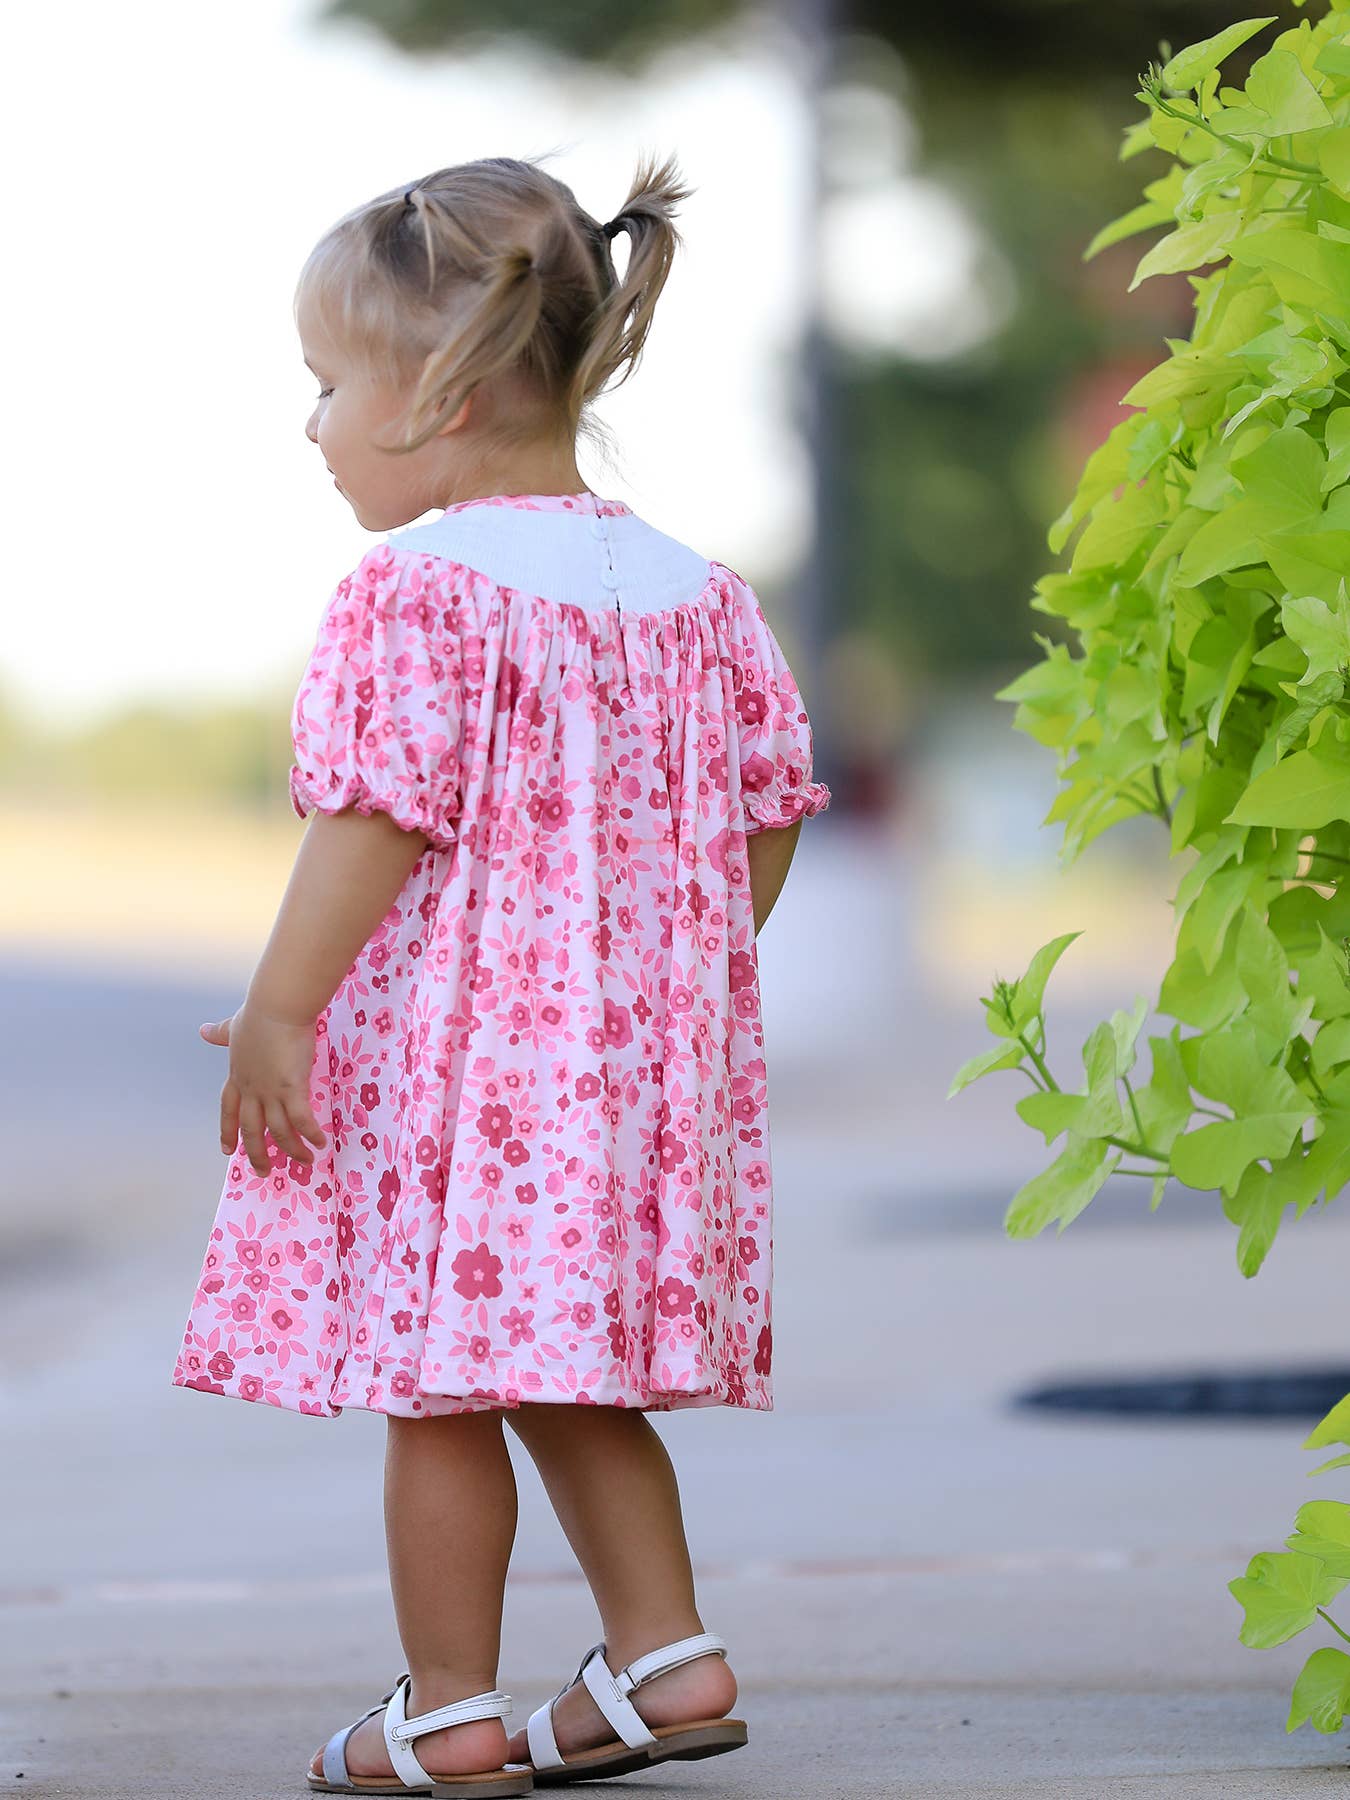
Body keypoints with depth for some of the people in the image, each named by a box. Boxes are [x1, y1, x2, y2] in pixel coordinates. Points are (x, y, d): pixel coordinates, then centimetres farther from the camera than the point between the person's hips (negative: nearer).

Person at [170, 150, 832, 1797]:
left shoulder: (410, 594, -13)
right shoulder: (694, 590, 8)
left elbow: (376, 818, -18)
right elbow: (768, 808, 11)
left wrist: (278, 1012, -14)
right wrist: (691, 985, 22)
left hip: (448, 1045, -7)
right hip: (639, 1044, 7)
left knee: (438, 1379, 0)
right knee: (570, 1374, 18)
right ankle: (664, 1653, 14)